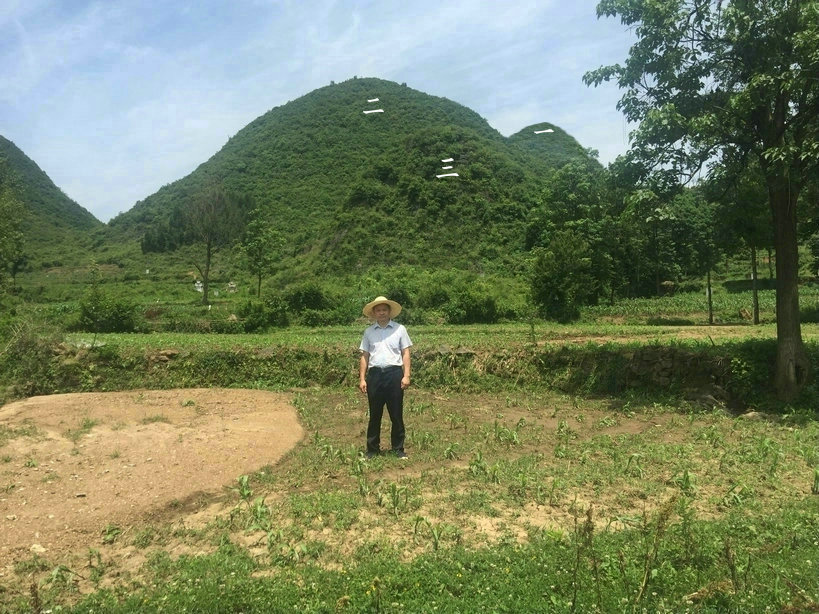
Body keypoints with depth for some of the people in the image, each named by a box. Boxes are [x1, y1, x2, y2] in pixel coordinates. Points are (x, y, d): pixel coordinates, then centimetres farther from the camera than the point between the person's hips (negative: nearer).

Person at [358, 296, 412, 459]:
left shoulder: (399, 329, 6)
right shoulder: (369, 332, 11)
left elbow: (406, 353, 4)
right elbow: (364, 356, 11)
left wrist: (406, 376, -5)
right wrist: (362, 379, 4)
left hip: (394, 373, -1)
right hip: (374, 374, 2)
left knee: (396, 414, 4)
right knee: (374, 414, 8)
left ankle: (398, 449, 15)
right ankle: (372, 449, 18)